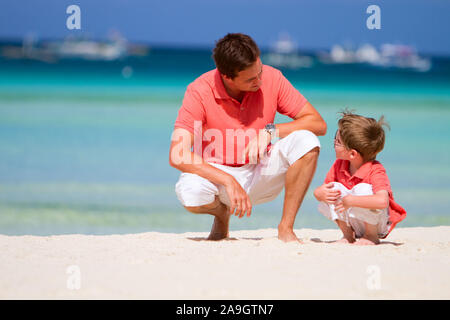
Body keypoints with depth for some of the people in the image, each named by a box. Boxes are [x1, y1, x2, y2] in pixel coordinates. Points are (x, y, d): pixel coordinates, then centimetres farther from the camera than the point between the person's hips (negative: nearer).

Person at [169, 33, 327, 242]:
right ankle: (222, 213, 2)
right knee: (190, 192, -36)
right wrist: (228, 181, -34)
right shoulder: (200, 91, -19)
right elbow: (178, 156, -26)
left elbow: (318, 124, -10)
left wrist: (270, 131, -25)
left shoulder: (271, 78, -11)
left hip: (260, 174, 2)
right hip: (216, 174, -2)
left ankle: (286, 229, -17)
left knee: (306, 142, -24)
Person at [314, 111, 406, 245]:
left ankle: (372, 237, -11)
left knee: (362, 189, -32)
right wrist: (321, 194, -24)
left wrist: (350, 200, -37)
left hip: (378, 224, -6)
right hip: (354, 225, 6)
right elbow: (319, 191, 3)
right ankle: (348, 235, 0)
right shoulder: (339, 165, -5)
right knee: (334, 189, -15)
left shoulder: (376, 171, -26)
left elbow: (382, 201, -43)